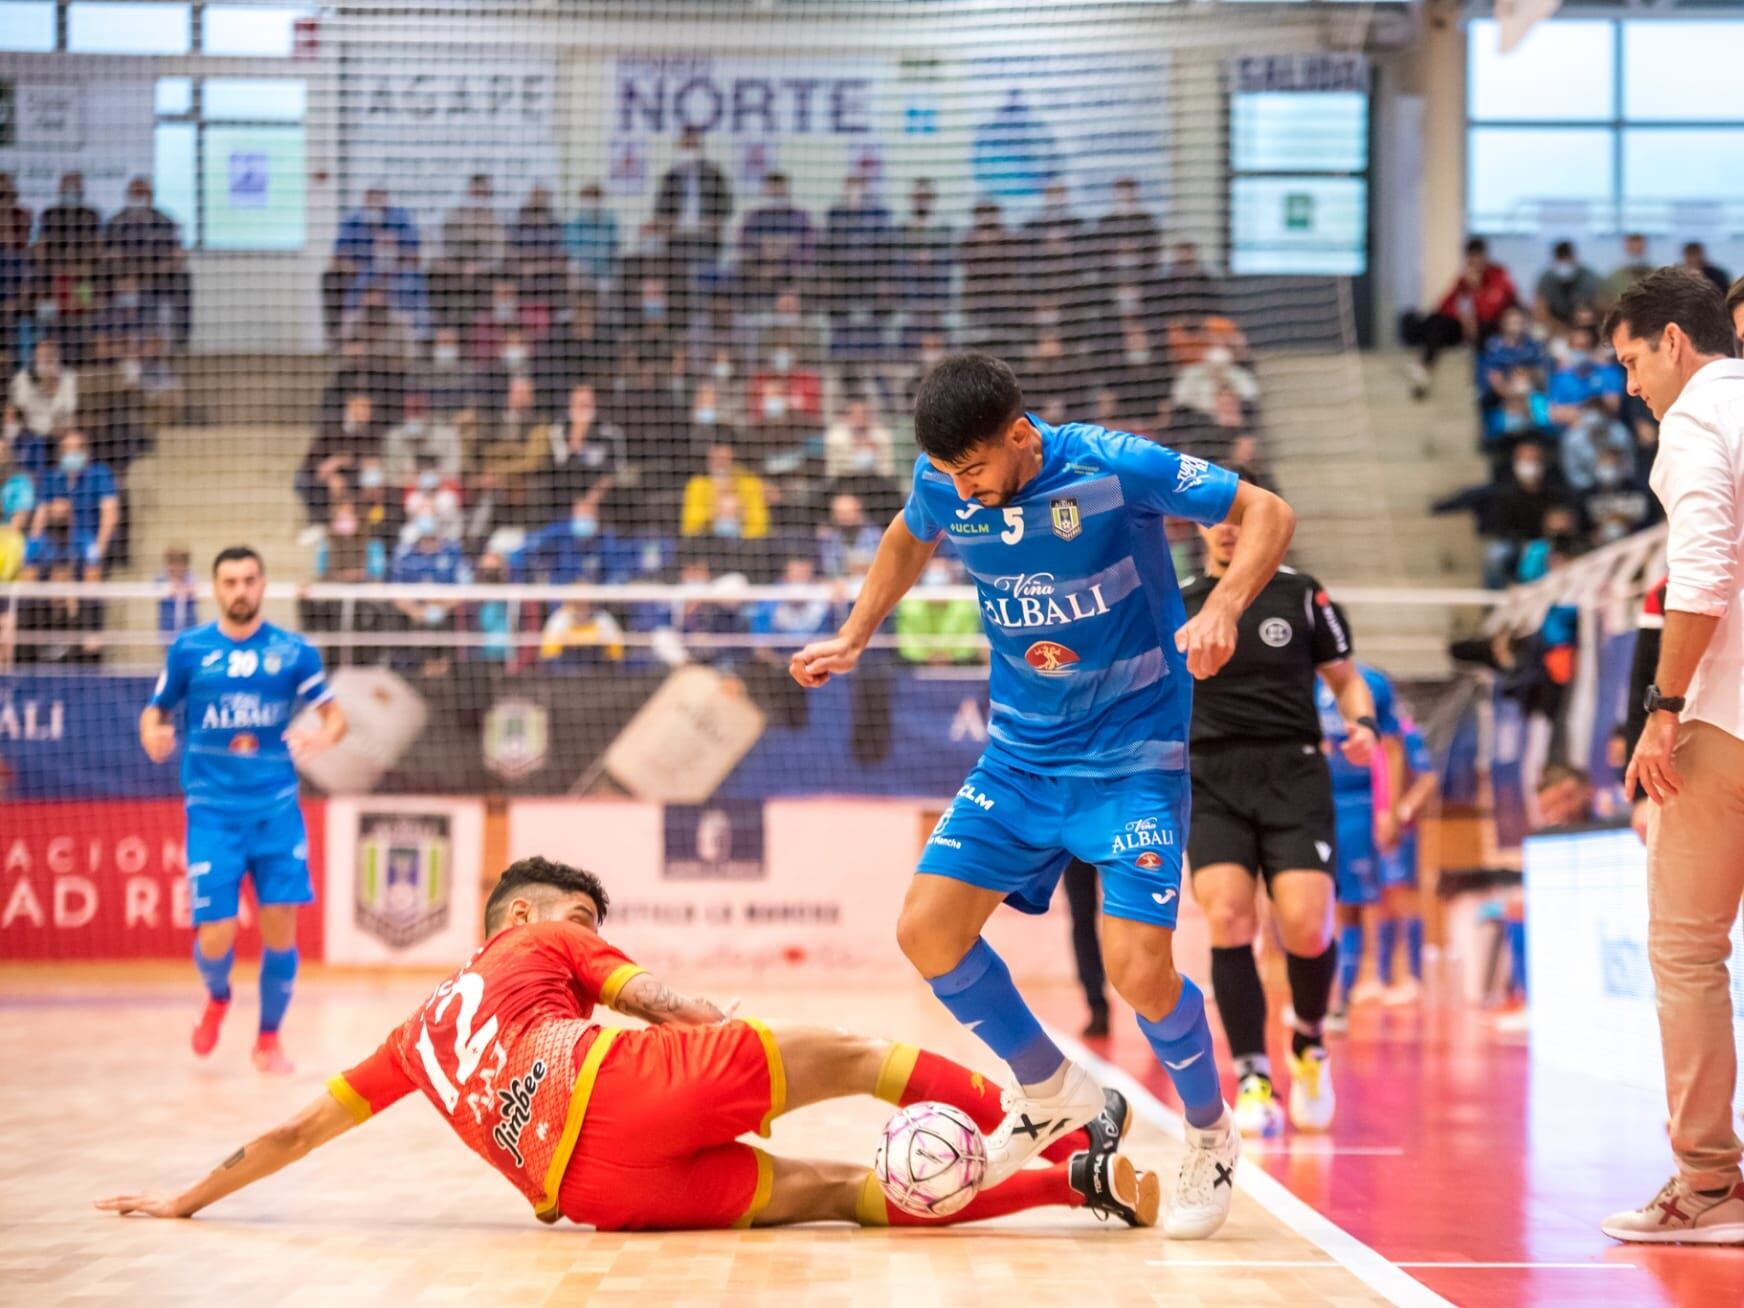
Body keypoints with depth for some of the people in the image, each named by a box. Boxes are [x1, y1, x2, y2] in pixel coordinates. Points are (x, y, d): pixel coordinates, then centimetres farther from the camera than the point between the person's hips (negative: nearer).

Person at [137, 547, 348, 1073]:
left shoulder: (293, 651, 3)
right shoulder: (189, 650, 2)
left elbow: (335, 715, 6)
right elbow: (157, 710, 11)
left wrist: (322, 735, -17)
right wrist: (152, 734, -12)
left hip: (277, 809, 1)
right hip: (213, 811, -1)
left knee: (280, 924, -5)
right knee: (215, 937, -7)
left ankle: (269, 1038, 16)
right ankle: (217, 997, 29)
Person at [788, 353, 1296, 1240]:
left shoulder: (1114, 467, -21)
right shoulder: (941, 487, -7)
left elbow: (1267, 513, -14)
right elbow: (908, 540, 19)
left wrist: (1222, 607, -31)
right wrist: (852, 637, 10)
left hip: (1132, 755, -5)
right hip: (1018, 756, 6)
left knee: (1137, 964, -18)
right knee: (927, 930, -4)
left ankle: (1211, 1137, 11)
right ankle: (1050, 1093, 20)